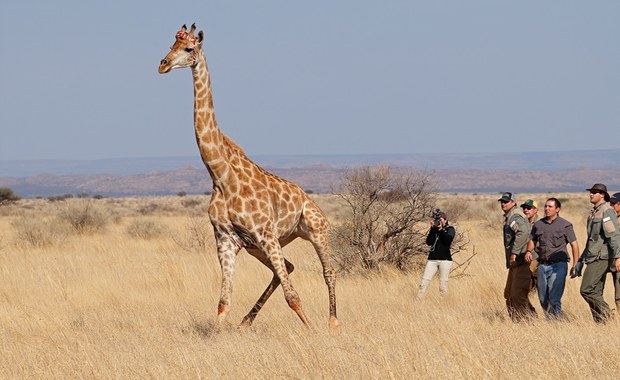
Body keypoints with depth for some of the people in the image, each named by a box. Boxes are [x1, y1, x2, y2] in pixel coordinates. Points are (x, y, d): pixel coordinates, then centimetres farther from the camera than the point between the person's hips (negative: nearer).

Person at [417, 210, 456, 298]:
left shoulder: (450, 229, 5)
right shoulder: (433, 229, 12)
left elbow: (448, 240, -13)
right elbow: (428, 242, -2)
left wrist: (441, 229, -13)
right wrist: (433, 228, -7)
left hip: (445, 259, -3)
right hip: (432, 259, 3)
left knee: (443, 286, -3)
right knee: (424, 284, -6)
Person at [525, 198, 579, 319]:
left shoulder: (565, 225, -2)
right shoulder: (538, 224, 11)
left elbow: (574, 245, -2)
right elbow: (532, 240, 23)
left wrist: (575, 265, -8)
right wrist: (529, 251, 1)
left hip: (558, 265, -5)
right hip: (542, 265, 5)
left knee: (554, 298, -14)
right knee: (543, 299, 9)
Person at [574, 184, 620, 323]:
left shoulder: (607, 211, -9)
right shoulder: (593, 213, 21)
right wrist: (579, 264, 27)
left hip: (601, 258, -10)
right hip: (593, 258, 10)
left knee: (587, 290, -14)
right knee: (595, 293, 7)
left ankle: (606, 316, -9)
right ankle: (601, 322, 9)